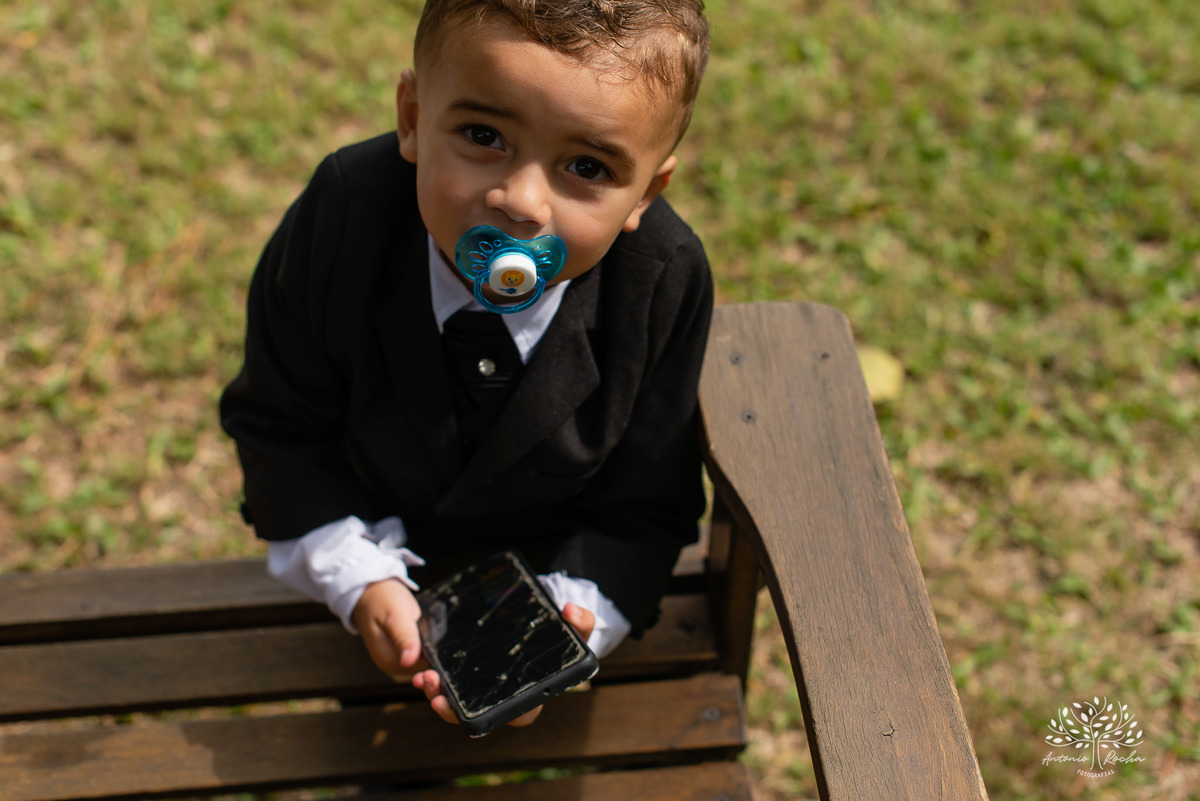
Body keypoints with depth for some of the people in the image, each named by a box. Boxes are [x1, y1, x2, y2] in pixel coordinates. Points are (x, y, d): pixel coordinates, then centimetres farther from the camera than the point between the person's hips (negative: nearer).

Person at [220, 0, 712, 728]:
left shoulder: (669, 280, -35)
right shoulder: (341, 216, -35)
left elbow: (643, 505, -21)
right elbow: (279, 423, -19)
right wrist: (358, 581, -27)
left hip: (557, 564, 0)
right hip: (380, 544, 1)